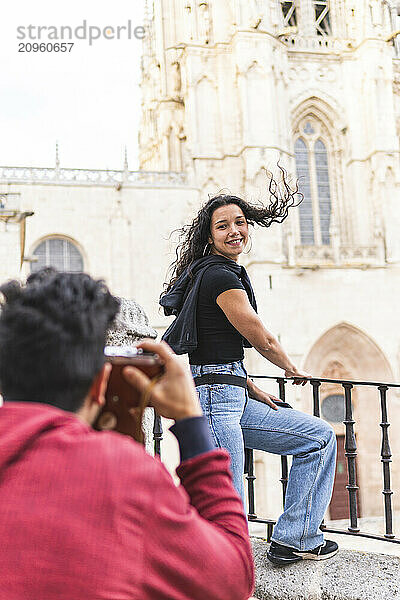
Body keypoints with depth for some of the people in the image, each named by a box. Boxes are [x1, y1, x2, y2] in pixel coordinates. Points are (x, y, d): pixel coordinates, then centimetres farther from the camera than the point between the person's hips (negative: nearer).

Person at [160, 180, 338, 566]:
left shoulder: (210, 274, 20)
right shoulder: (221, 277, -12)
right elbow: (263, 341, -6)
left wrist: (254, 391, 17)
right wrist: (293, 369, 14)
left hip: (232, 400, 11)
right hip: (214, 399, -11)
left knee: (320, 437, 16)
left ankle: (295, 540, 18)